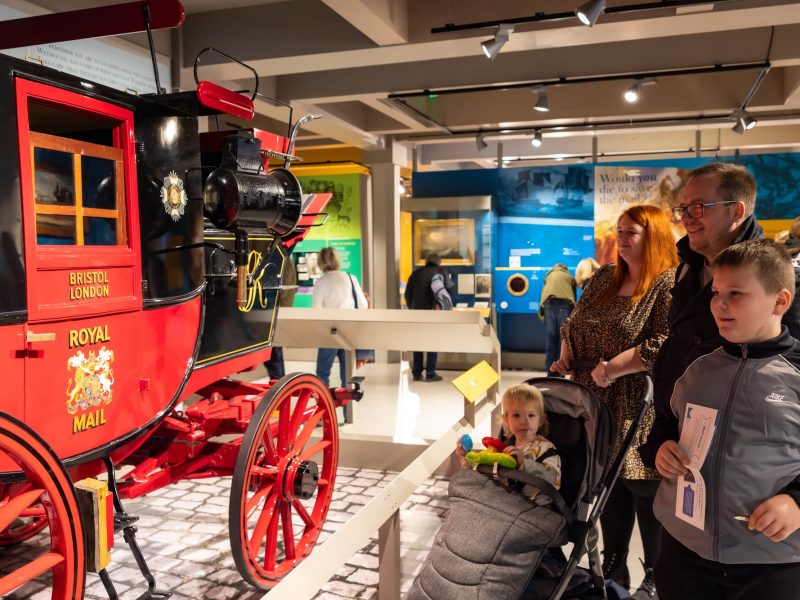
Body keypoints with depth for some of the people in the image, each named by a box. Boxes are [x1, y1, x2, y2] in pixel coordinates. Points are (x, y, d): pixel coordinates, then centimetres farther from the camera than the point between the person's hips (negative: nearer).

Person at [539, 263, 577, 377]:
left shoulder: (549, 276, 29)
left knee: (550, 337, 2)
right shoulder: (570, 277, 27)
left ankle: (551, 370, 1)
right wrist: (572, 310, 25)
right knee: (563, 337, 0)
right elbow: (574, 297, 21)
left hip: (549, 304, 1)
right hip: (564, 304, -1)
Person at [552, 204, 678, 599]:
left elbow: (665, 345, -24)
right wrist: (566, 357, 3)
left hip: (642, 412, -7)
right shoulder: (602, 279, 11)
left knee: (647, 495, 5)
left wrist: (613, 368, -23)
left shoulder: (670, 284, -12)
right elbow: (573, 323, 19)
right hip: (599, 406, 7)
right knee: (609, 490, 17)